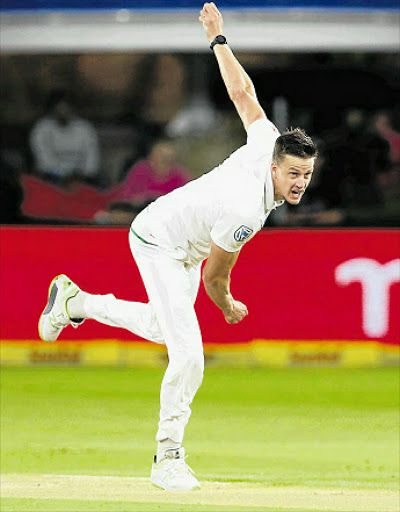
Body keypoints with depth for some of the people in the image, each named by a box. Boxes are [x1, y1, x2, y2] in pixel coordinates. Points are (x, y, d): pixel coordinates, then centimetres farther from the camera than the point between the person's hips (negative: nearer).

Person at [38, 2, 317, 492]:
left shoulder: (268, 142, -19)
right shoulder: (243, 212, -37)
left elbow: (242, 92, -6)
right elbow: (215, 274, -22)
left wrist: (218, 41, 10)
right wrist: (227, 307, 0)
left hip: (185, 249, 9)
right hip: (159, 244, -9)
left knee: (164, 327, 28)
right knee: (188, 354, -18)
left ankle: (74, 301, 42)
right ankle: (168, 458, -8)